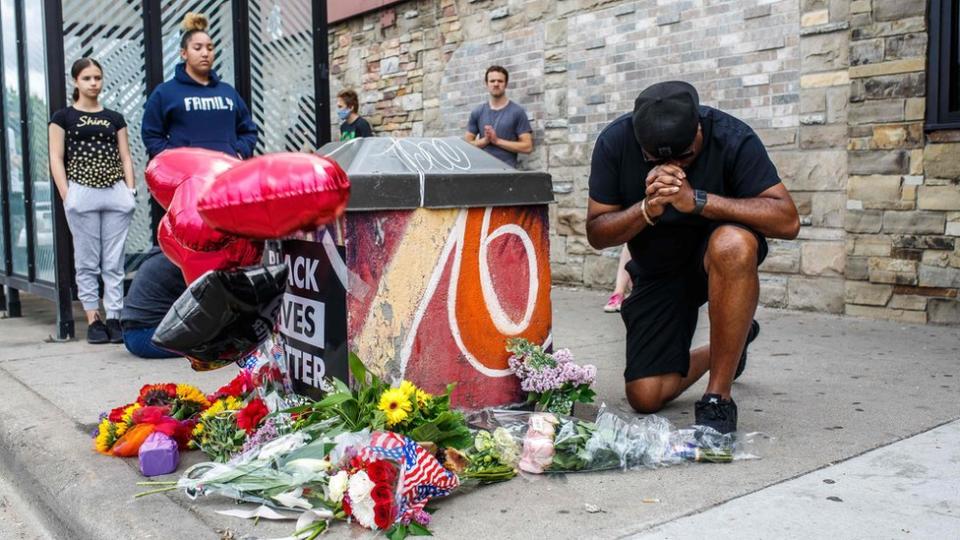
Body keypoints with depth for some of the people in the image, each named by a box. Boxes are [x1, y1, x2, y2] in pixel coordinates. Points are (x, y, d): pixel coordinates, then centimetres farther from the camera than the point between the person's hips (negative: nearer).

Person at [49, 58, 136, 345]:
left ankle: (114, 318, 3)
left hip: (116, 194, 2)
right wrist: (67, 195, -7)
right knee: (88, 261, 0)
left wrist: (131, 189, 1)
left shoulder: (115, 118, 16)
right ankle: (93, 319, 6)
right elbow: (56, 159, 3)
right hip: (82, 194, -2)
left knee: (114, 261, 0)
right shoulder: (63, 117, 8)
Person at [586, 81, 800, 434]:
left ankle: (718, 397, -26)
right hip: (657, 270, 3)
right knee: (645, 398, -5)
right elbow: (596, 234, -13)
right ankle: (729, 345, 27)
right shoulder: (615, 143, -17)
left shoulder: (732, 138, -23)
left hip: (718, 258, -2)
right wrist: (647, 210, -33)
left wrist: (696, 200, -38)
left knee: (734, 244, -41)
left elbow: (787, 221, -30)